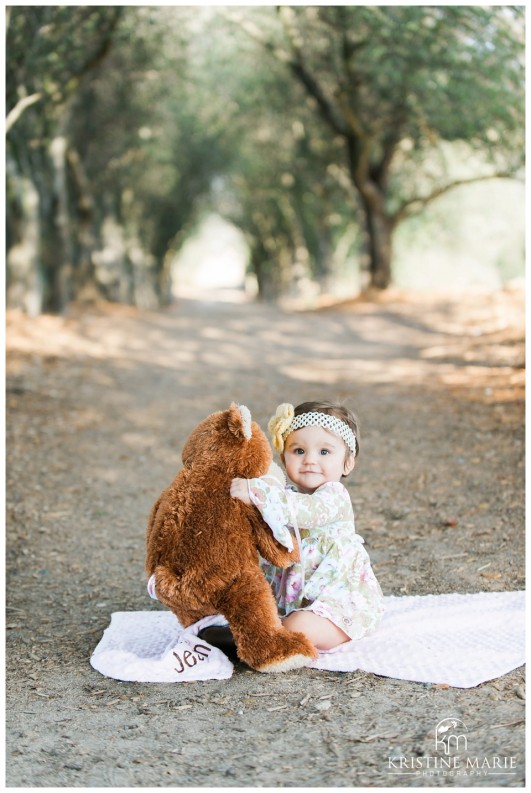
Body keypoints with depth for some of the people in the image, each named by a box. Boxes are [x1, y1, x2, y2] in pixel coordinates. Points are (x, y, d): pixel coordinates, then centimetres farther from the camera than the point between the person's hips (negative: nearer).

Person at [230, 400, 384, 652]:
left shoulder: (334, 496, -17)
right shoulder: (288, 494, 10)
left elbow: (303, 510, -39)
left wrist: (255, 492, -44)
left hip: (340, 599, -8)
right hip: (293, 595, 8)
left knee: (298, 628, -28)